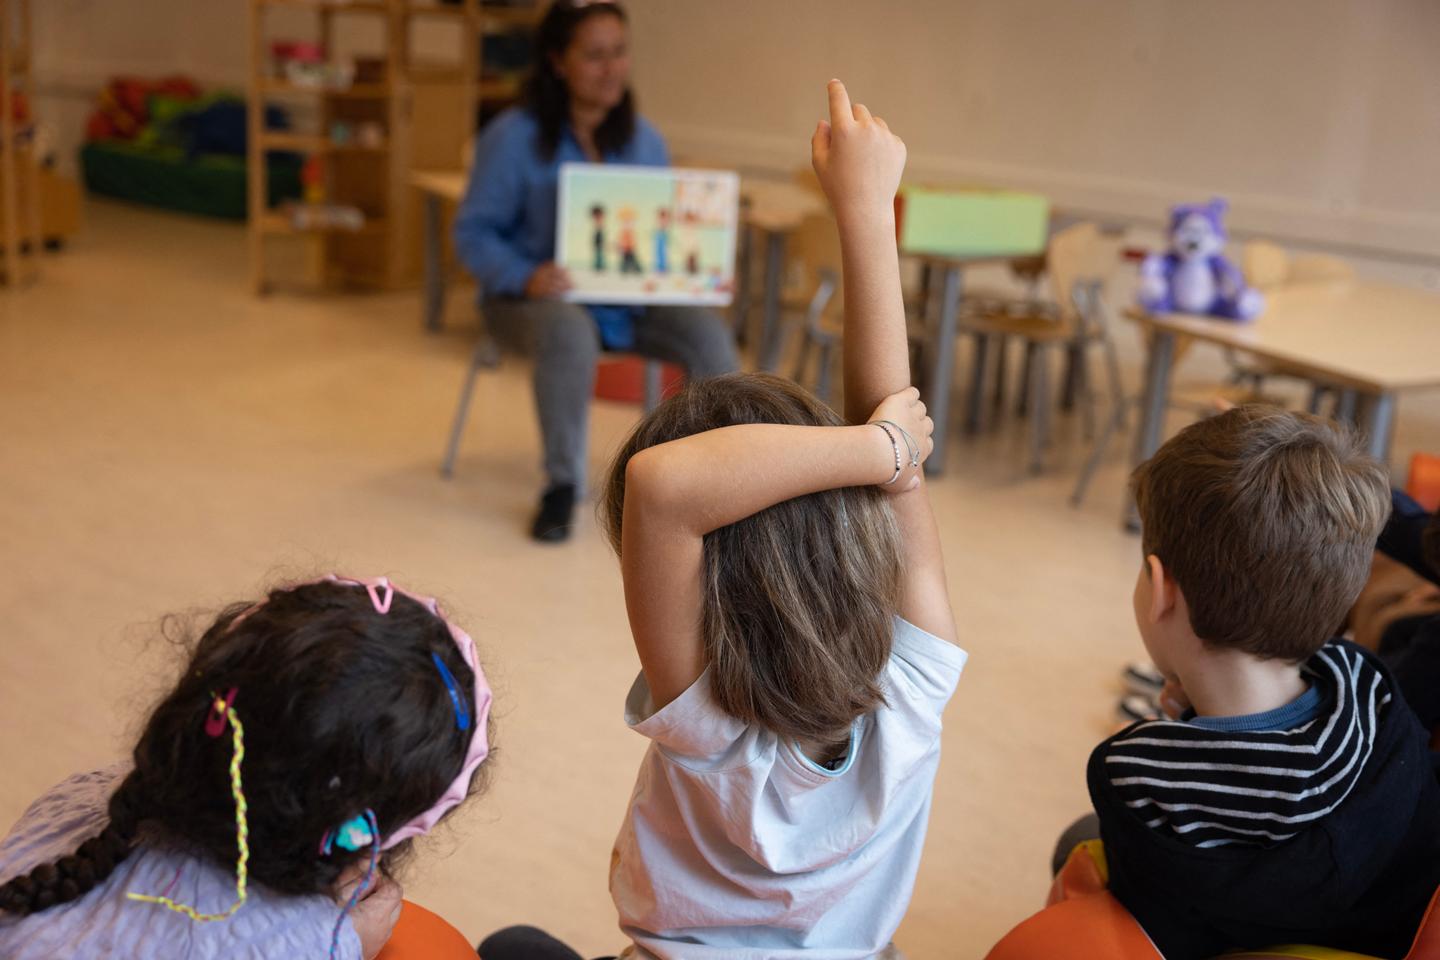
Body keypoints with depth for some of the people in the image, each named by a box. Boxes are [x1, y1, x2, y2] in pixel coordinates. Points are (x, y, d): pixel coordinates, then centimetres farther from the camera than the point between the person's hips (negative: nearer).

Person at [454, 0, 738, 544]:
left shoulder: (643, 139, 7)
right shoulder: (514, 137, -8)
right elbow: (473, 232, -7)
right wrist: (525, 275, -27)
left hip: (630, 299, 4)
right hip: (535, 297, -4)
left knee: (708, 332, -24)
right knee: (570, 331, -40)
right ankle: (562, 486, -21)